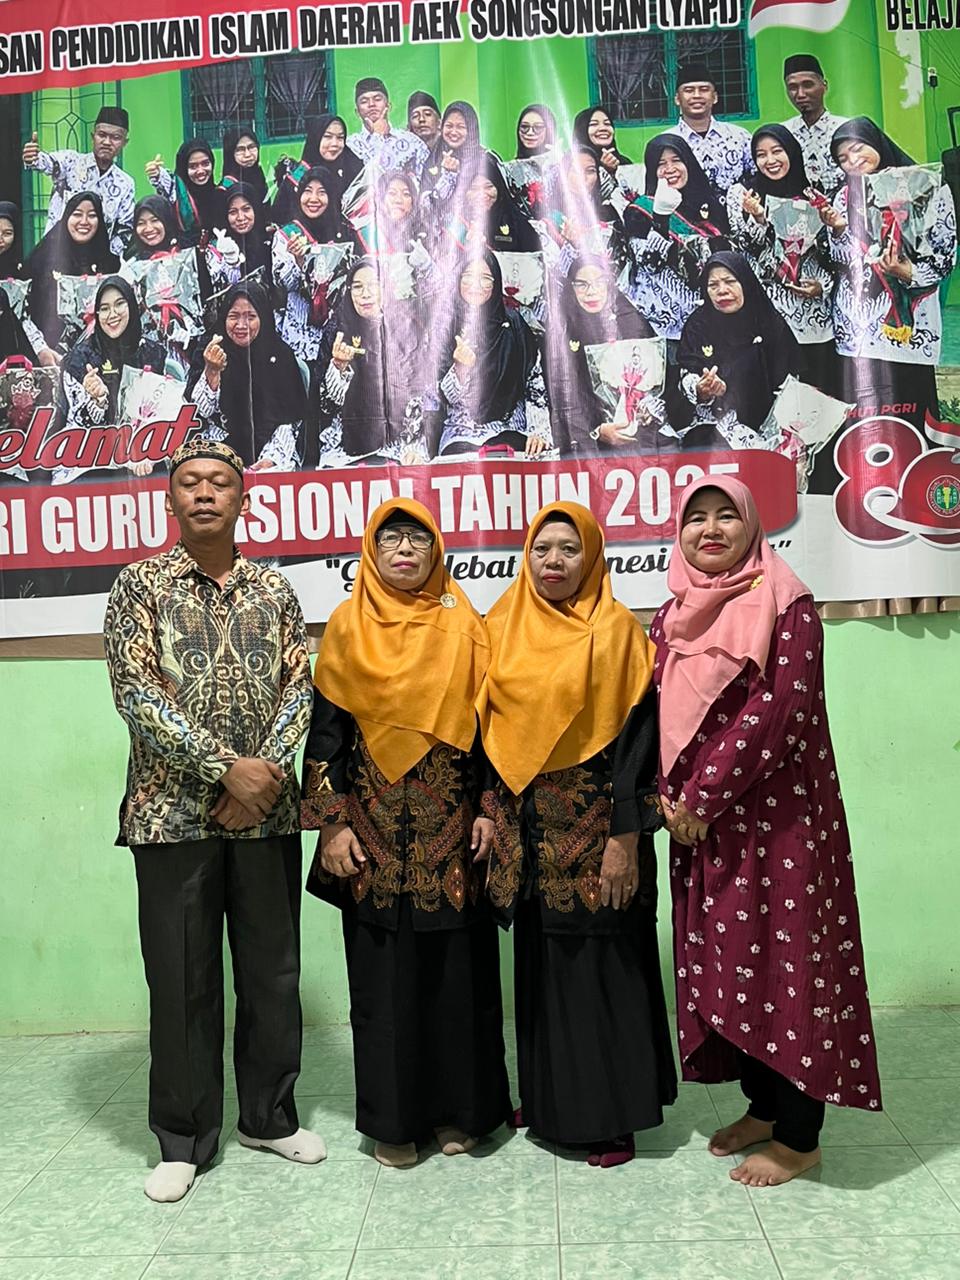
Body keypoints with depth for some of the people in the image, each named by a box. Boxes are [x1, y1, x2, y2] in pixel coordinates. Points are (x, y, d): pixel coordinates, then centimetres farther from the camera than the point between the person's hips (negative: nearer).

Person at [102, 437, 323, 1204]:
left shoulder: (275, 591, 9)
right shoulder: (141, 584, 1)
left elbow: (298, 689, 4)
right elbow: (137, 693, -10)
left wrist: (266, 770, -12)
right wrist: (227, 767, -16)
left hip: (267, 812, 3)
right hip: (173, 813, -2)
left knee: (274, 968, 11)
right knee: (181, 978, 6)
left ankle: (271, 1116, 30)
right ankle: (184, 1139, 23)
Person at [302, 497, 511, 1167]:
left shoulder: (463, 624, 5)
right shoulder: (348, 626, 3)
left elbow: (487, 720, 5)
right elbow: (326, 729, 1)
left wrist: (488, 809, -2)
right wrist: (333, 824, -4)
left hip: (452, 830, 1)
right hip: (376, 830, 0)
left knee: (458, 966, 6)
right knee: (383, 973, 6)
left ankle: (460, 1108, 24)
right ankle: (394, 1118, 21)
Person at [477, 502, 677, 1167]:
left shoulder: (614, 630, -6)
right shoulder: (506, 630, 8)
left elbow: (639, 734, -11)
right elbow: (491, 727, 11)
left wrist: (626, 838, -15)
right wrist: (488, 815, 6)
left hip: (594, 823, -4)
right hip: (529, 828, 5)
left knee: (602, 962, 3)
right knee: (541, 963, 14)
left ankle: (613, 1115, 19)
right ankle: (548, 1097, 30)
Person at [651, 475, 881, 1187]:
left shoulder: (787, 605, -8)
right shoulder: (675, 616, 11)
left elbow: (778, 710, -18)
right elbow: (659, 712, 10)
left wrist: (702, 798, -18)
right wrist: (670, 797, -4)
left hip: (776, 815, -6)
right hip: (700, 824, 6)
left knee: (784, 960, 1)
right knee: (725, 962, 13)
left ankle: (799, 1138, 17)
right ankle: (762, 1107, 31)